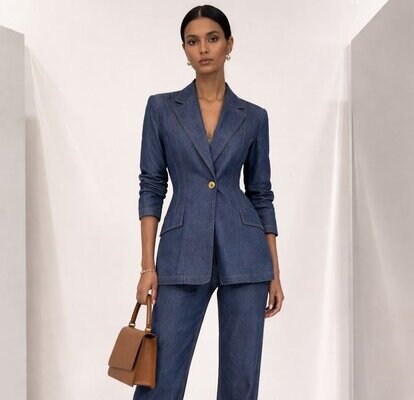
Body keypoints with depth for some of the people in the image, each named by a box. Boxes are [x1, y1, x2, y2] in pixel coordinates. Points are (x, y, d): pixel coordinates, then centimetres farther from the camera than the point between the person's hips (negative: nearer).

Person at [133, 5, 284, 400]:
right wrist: (148, 265, -5)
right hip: (183, 258, -1)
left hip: (243, 258, 1)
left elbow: (261, 194, 9)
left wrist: (275, 272, 5)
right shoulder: (161, 107, 4)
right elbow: (151, 187, 2)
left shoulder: (253, 116, 7)